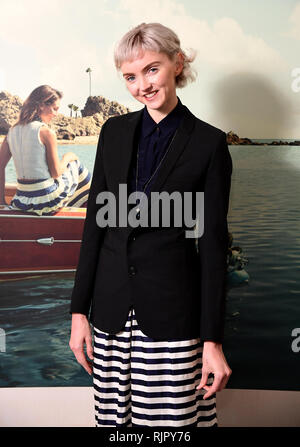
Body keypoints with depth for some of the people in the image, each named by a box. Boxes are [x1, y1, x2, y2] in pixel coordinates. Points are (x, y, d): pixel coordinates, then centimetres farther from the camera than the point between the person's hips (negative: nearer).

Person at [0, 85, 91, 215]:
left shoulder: (12, 131, 4)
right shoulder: (46, 132, -15)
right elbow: (56, 173, -12)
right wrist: (67, 158, 9)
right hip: (47, 200, -7)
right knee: (75, 164, 20)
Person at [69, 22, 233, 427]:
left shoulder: (209, 143, -4)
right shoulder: (115, 131, 7)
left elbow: (213, 243, -5)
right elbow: (95, 222, 7)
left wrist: (213, 341, -7)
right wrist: (79, 311, 4)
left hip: (173, 311, -3)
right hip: (112, 308, 4)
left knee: (174, 419, 4)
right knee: (114, 417, 12)